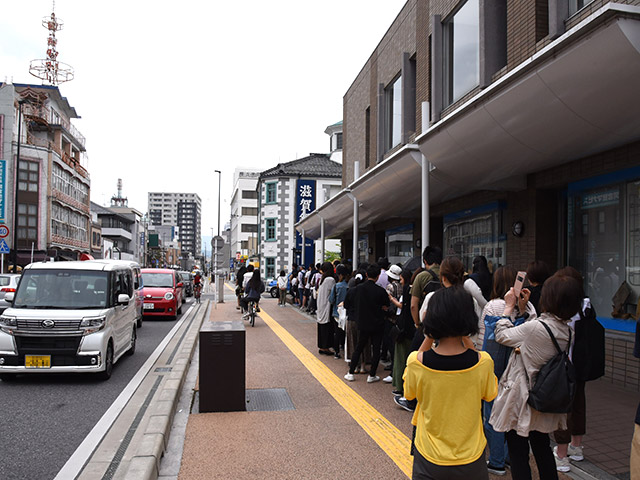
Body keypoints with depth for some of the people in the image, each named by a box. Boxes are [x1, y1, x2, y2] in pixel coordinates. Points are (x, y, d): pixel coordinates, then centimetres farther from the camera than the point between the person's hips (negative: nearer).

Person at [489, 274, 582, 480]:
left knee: (518, 452, 6)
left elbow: (502, 335, -11)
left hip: (523, 399, -8)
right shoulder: (567, 330, -4)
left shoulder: (535, 328, -27)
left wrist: (509, 306, 0)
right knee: (542, 447, 25)